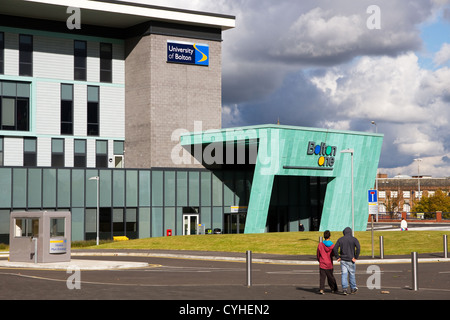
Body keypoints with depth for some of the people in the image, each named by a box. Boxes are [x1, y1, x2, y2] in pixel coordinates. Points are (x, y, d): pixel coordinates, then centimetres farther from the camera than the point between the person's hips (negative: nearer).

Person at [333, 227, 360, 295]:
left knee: (344, 274, 0)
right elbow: (358, 248, -17)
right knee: (352, 274, 11)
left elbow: (335, 249, -4)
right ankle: (353, 288, 20)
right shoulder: (354, 239, -3)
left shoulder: (340, 239, 3)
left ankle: (344, 288, -13)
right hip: (351, 260, -1)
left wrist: (338, 257, 1)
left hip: (343, 260, 1)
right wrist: (355, 257, -11)